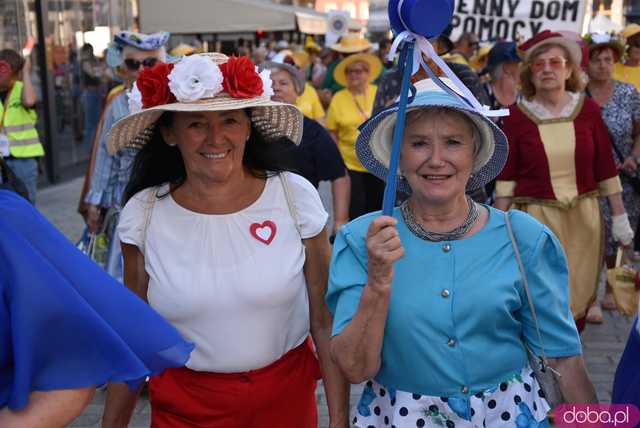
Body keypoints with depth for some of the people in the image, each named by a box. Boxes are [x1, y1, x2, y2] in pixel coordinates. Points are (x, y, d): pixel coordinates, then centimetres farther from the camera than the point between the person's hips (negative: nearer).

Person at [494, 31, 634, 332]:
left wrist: (619, 217, 5)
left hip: (584, 216, 2)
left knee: (578, 299, 13)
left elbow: (606, 168, 4)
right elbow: (506, 175, -2)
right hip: (535, 217, -2)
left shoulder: (587, 109, 0)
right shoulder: (516, 115, -4)